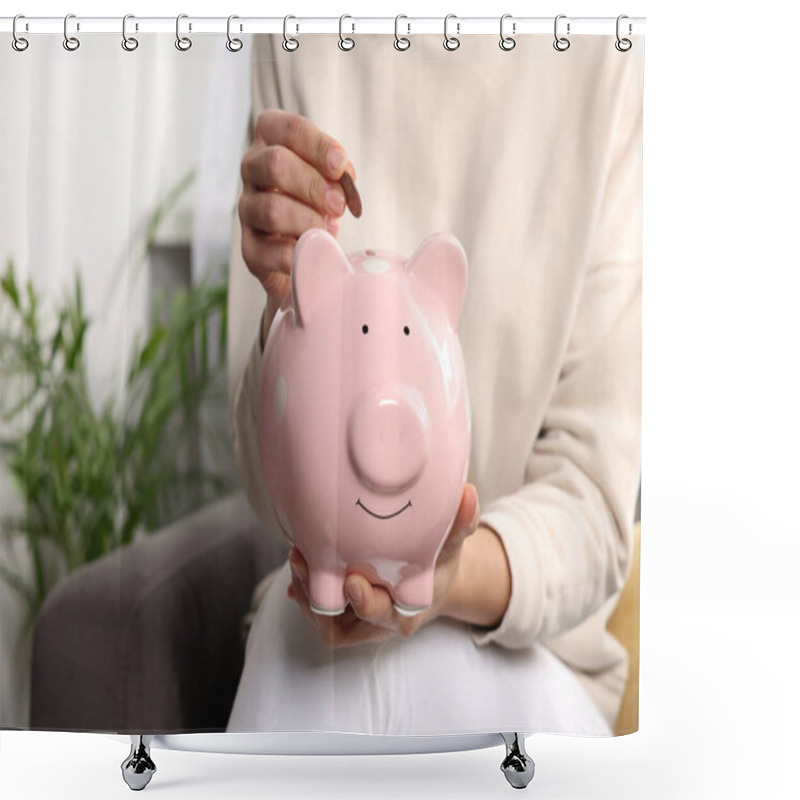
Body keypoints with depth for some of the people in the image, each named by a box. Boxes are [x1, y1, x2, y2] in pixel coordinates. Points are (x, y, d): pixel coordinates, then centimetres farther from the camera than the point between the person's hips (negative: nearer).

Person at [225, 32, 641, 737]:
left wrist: (462, 576, -27)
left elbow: (595, 501, -9)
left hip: (534, 660, -1)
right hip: (313, 608, 2)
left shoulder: (609, 70, -7)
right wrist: (287, 310, -22)